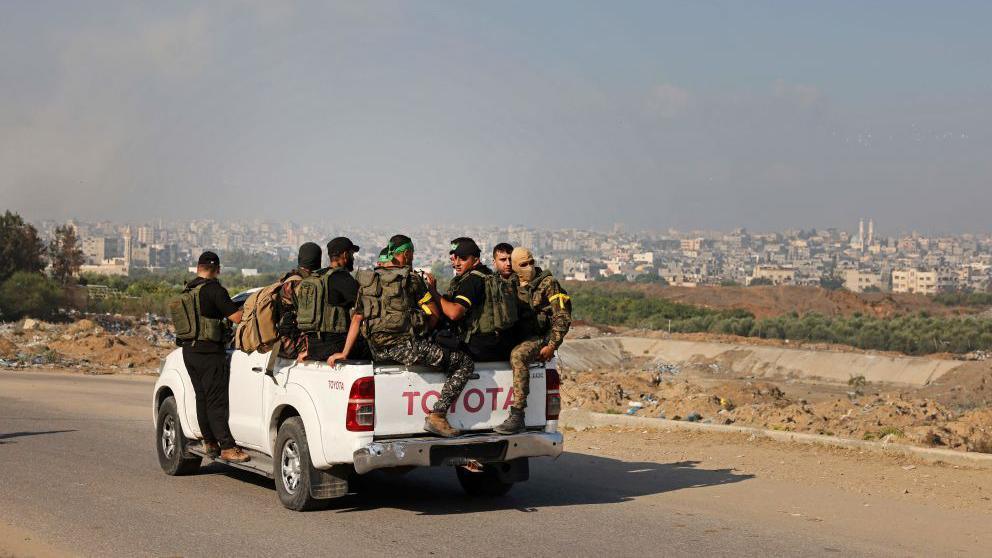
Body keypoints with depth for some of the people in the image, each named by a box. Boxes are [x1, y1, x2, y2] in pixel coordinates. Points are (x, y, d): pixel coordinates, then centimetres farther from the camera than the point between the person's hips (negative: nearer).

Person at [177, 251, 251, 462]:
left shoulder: (187, 290, 11)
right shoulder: (214, 290, -15)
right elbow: (237, 317, -20)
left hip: (188, 350, 8)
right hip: (209, 351, -8)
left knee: (202, 397, 16)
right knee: (217, 401, -7)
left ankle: (209, 443, 22)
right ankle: (227, 447, -8)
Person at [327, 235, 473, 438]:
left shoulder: (367, 279, 12)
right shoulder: (411, 278, -4)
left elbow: (357, 318, 9)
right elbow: (435, 313, -1)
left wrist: (344, 353, 8)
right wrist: (423, 330, 18)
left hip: (377, 350, 7)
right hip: (405, 347, -7)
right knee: (465, 364, 0)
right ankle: (437, 415, -12)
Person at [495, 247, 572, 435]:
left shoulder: (548, 283, 0)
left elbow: (562, 317, -5)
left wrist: (551, 345, -14)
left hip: (541, 338, -7)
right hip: (517, 338, 7)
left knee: (518, 355, -35)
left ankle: (517, 417, -39)